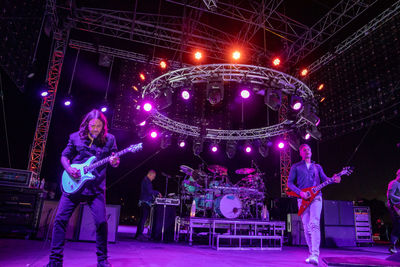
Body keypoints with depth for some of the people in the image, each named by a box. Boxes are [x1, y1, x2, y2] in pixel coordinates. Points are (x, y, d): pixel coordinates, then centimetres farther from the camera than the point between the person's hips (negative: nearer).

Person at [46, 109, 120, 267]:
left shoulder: (109, 139, 5)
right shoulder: (76, 137, 7)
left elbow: (115, 161, 9)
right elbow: (64, 156, 15)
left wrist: (115, 162, -15)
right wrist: (69, 169, -5)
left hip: (96, 187, -1)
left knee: (101, 222, -6)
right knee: (60, 219, -1)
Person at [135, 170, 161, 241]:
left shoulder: (146, 180, 20)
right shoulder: (146, 181, -12)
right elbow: (150, 191, -21)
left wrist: (156, 194, 12)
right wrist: (157, 193, -8)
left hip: (144, 202, 10)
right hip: (145, 202, -10)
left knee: (142, 219, 13)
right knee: (143, 218, -9)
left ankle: (138, 235, 18)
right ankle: (139, 235, -8)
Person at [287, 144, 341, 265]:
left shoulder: (317, 167, 20)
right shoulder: (295, 167, 12)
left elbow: (324, 179, 11)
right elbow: (289, 183, 5)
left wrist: (334, 179, -11)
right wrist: (300, 192, -10)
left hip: (316, 197, 0)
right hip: (302, 199, 0)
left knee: (314, 224, -17)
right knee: (307, 228, 2)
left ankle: (315, 255, -23)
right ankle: (311, 253, 14)